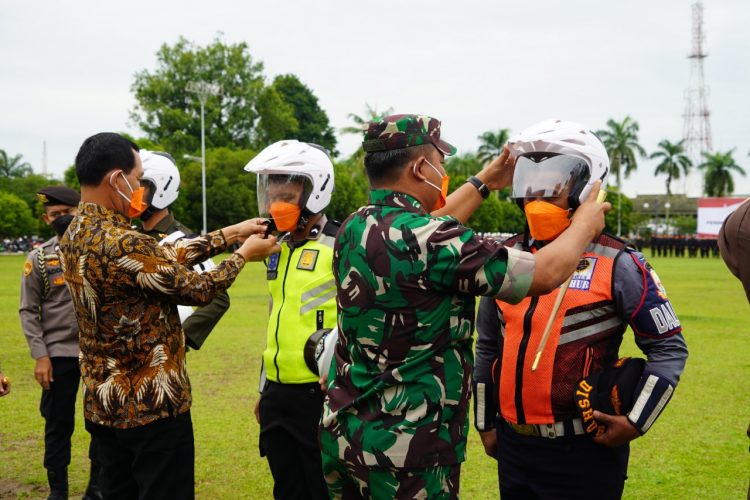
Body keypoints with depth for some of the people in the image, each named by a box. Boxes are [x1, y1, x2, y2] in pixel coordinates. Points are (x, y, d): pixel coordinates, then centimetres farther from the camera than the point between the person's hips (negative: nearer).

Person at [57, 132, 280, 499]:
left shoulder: (75, 236, 4)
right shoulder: (125, 245, -24)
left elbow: (166, 255, 7)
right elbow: (198, 290, -12)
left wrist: (231, 233, 10)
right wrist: (243, 254, 5)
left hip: (102, 404, 9)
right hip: (152, 406, -9)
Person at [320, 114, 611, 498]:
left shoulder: (353, 229, 3)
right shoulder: (428, 241, -21)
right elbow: (545, 273, -15)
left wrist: (483, 184, 31)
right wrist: (586, 225, 4)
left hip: (341, 434, 8)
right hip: (404, 450, -8)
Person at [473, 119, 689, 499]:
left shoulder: (616, 264, -8)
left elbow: (668, 347, -4)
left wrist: (636, 421, -10)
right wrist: (486, 423, 16)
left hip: (583, 453, -5)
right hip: (513, 447, 5)